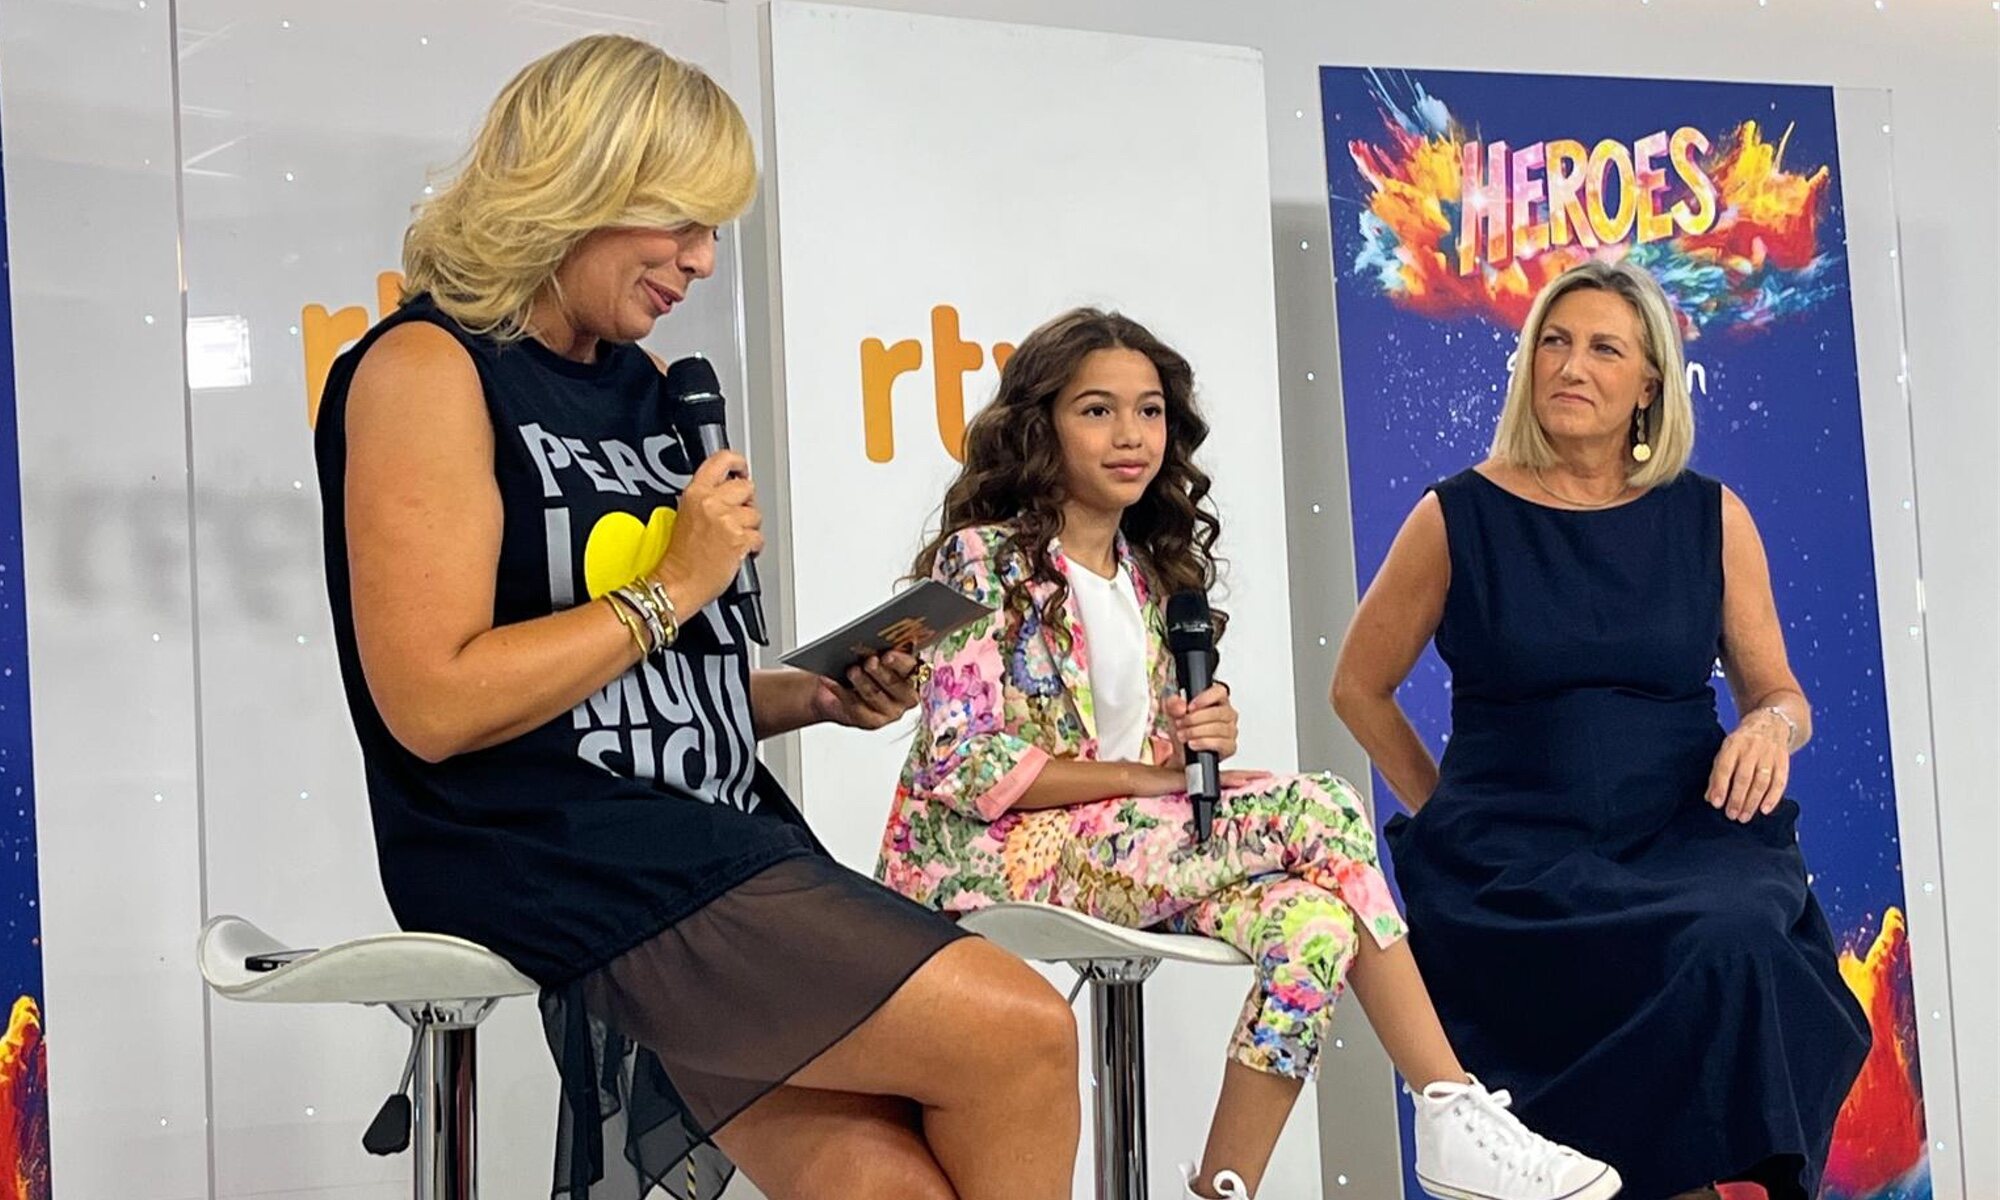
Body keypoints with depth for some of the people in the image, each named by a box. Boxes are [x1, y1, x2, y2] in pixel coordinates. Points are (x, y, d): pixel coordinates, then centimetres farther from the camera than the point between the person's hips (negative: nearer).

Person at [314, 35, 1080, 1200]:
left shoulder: (633, 382, 17)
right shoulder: (429, 369, -7)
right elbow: (433, 703, -17)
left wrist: (818, 696, 6)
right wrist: (674, 586, -11)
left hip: (713, 845, 8)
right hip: (562, 866, -8)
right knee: (1021, 1034, -18)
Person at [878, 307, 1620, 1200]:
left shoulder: (1155, 572, 15)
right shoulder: (984, 563, -6)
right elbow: (967, 768, -16)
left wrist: (1203, 740, -7)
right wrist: (1157, 774, -14)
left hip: (1136, 841, 7)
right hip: (1010, 857, -6)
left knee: (1312, 923, -24)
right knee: (1320, 809, -21)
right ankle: (1452, 1112, -15)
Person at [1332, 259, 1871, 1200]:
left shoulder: (1711, 518, 8)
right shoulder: (1459, 518, 2)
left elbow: (1778, 692, 14)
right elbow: (1359, 687, 13)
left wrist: (1770, 728, -9)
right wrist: (1444, 814, 7)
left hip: (1688, 832, 2)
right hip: (1517, 852, -2)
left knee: (1743, 938, -33)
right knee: (1700, 957, -31)